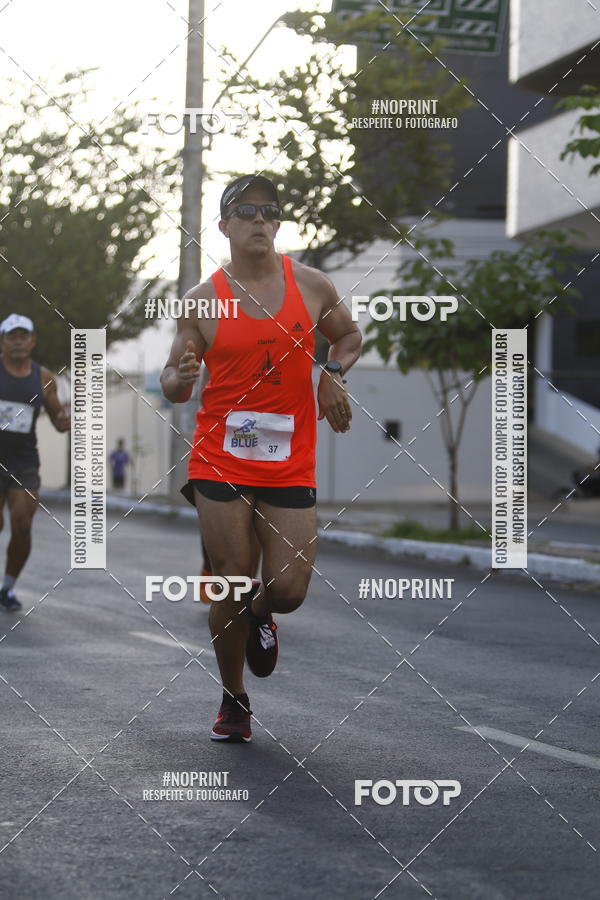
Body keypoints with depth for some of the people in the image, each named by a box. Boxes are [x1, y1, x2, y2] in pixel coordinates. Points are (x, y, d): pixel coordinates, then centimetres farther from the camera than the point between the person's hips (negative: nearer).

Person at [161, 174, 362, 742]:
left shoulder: (311, 286, 3)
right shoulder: (202, 300, 0)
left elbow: (349, 336, 21)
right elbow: (173, 383, 5)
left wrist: (333, 372, 0)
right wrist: (180, 379, -19)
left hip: (290, 465, 1)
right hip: (220, 461, -1)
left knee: (289, 589, -4)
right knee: (230, 585, -1)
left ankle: (260, 615, 35)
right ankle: (233, 701, 19)